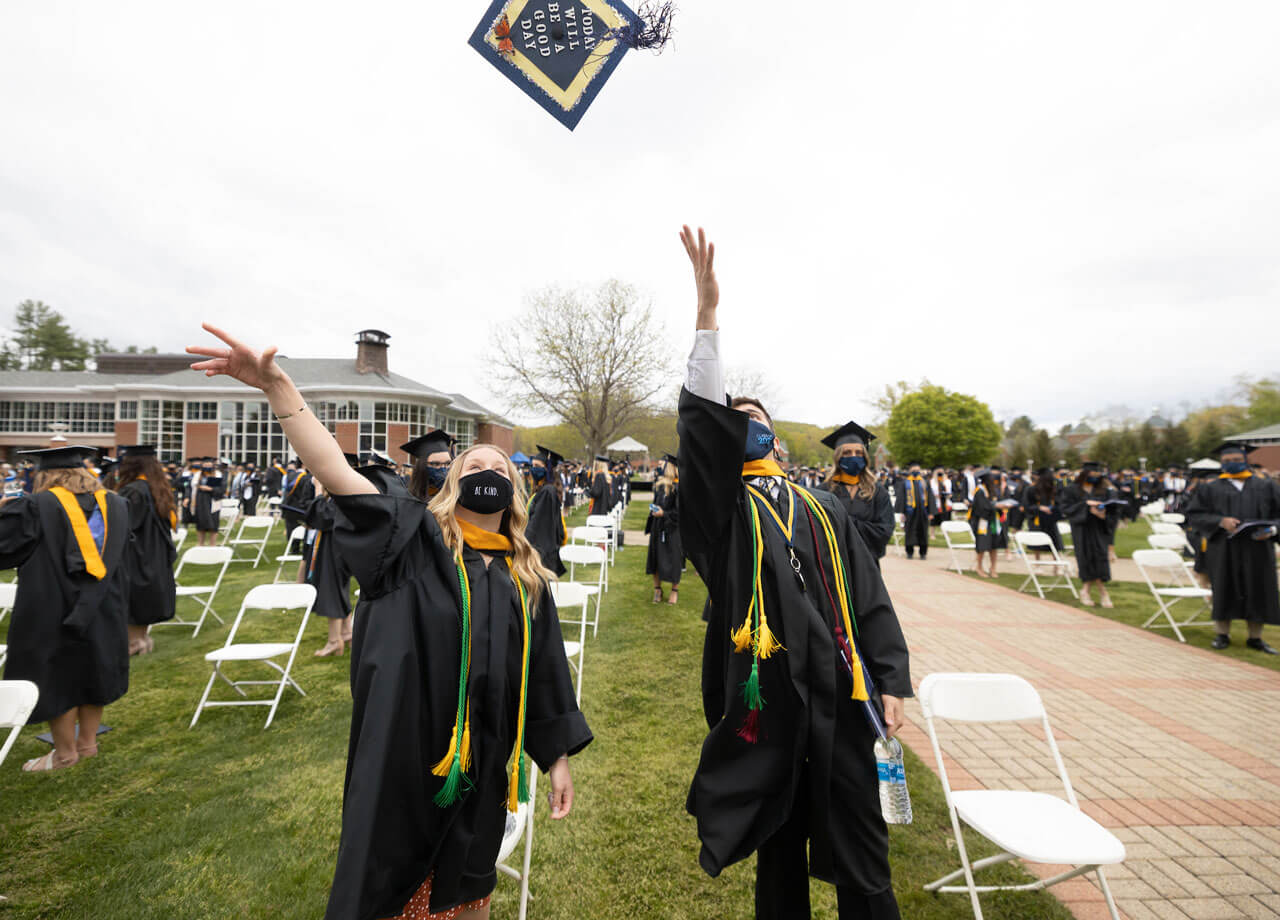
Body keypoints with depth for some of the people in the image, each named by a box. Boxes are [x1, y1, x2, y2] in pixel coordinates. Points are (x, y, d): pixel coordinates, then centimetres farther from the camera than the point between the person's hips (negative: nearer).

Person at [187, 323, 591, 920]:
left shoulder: (528, 578, 2)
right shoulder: (415, 541, -8)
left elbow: (545, 672, 7)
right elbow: (335, 472, -20)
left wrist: (558, 759, 9)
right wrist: (277, 386, -30)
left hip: (482, 768, 4)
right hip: (404, 758, -3)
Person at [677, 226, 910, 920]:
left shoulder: (825, 510, 10)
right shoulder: (724, 507, 0)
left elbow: (870, 600, 10)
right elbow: (702, 423, -15)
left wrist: (890, 683, 2)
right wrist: (707, 311, -19)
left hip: (839, 697, 2)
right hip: (765, 698, -2)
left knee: (861, 862, 12)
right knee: (778, 847, 16)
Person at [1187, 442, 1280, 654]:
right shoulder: (1209, 488, 5)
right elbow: (1194, 515, 0)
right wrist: (1220, 522, -16)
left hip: (1257, 548, 2)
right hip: (1223, 549, -1)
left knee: (1258, 592, 5)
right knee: (1224, 590, 4)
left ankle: (1255, 637, 17)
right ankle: (1222, 634, 16)